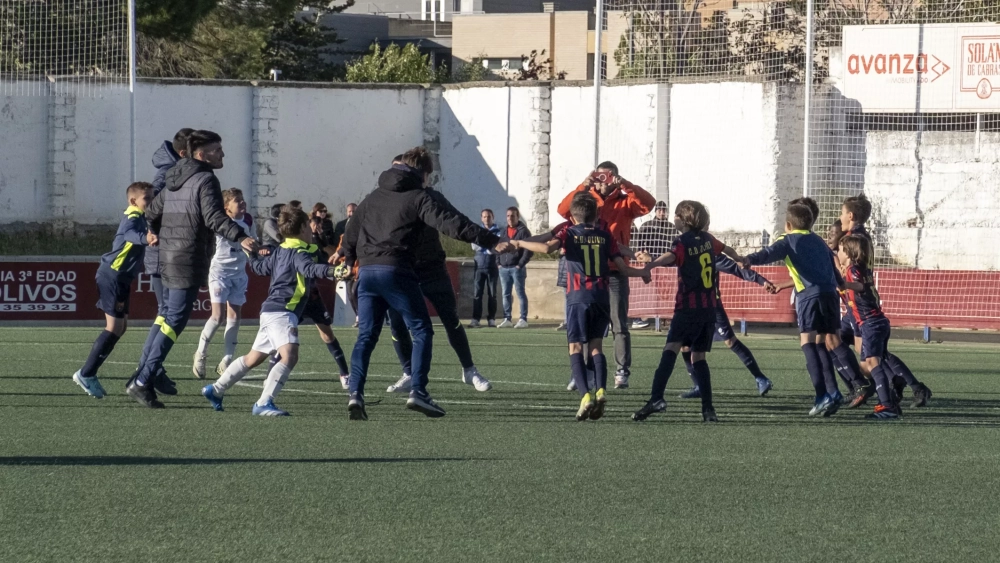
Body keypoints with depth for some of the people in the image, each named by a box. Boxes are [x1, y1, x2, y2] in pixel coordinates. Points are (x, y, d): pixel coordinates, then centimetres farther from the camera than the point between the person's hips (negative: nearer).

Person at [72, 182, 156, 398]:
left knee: (121, 326, 14)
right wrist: (145, 238, -61)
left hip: (121, 278, 11)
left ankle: (89, 374, 20)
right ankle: (86, 374, -6)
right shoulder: (133, 218, -17)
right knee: (114, 327, -11)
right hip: (112, 276, -11)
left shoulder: (140, 218, 13)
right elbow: (130, 233, -41)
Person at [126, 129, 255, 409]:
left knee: (165, 316, 18)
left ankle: (140, 377, 18)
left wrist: (158, 234, 44)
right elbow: (214, 217, -26)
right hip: (188, 261, -9)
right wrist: (240, 237, -37)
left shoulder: (174, 180, 16)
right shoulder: (205, 180, -11)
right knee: (175, 320, -6)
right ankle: (142, 383, -9)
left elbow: (152, 213, 24)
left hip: (167, 259, 9)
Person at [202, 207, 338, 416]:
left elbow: (259, 267, 30)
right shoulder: (299, 253, -11)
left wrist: (251, 253, 50)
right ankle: (263, 403, -32)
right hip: (282, 312, -10)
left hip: (270, 311, 10)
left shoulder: (279, 252, 16)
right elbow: (309, 269, -32)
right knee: (290, 356, -23)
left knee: (253, 358, 22)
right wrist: (330, 270, -48)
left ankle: (215, 390, 33)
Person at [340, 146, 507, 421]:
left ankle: (356, 392, -7)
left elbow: (351, 231, 27)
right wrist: (491, 241, -12)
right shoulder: (418, 197, 1)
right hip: (396, 271, -6)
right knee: (422, 331, 3)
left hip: (367, 271, 6)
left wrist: (349, 260, 47)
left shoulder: (373, 197, 20)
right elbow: (451, 223, -10)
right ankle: (418, 391, -9)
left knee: (366, 335, 8)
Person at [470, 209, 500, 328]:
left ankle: (491, 319, 6)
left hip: (492, 267, -1)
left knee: (492, 294, 2)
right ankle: (475, 319, -4)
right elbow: (474, 246, -3)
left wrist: (483, 246, -11)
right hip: (479, 266, 1)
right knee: (477, 293, -4)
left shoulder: (497, 231, 5)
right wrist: (489, 247, -12)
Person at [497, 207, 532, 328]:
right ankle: (507, 319, 11)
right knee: (505, 294, 7)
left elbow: (528, 250, -10)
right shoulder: (503, 232, 15)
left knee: (520, 293, -3)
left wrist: (520, 264, -14)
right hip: (504, 268, 6)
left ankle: (523, 319, -1)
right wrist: (499, 262, 6)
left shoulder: (523, 231, -4)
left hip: (517, 268, -6)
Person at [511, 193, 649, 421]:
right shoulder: (605, 236, 10)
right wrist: (643, 273, 28)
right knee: (596, 346, 13)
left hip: (578, 297, -3)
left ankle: (586, 394, -21)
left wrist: (520, 243, -2)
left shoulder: (569, 233, 2)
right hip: (601, 296, 3)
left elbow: (547, 247, -17)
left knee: (575, 348, -2)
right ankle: (600, 389, -8)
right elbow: (623, 268, 9)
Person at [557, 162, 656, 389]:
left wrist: (625, 186, -22)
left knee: (619, 325, -2)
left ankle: (622, 372, -2)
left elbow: (648, 203, -12)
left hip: (616, 272, -2)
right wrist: (583, 187, -21)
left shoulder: (624, 202, 5)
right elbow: (564, 209, -10)